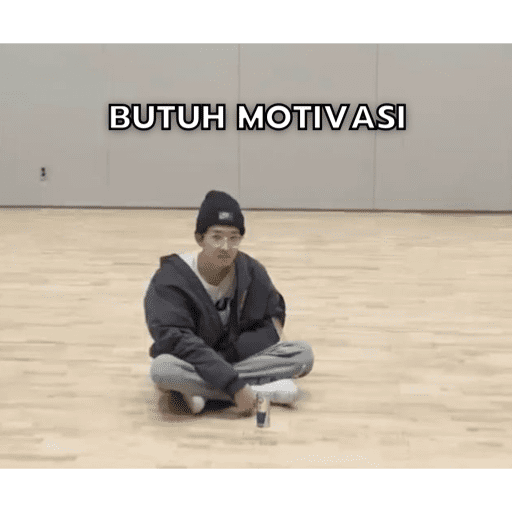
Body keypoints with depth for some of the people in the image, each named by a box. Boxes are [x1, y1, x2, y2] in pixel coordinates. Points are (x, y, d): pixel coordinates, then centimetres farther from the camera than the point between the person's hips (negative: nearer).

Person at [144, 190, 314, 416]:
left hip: (241, 357, 4)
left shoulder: (252, 272, -5)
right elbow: (180, 343, -28)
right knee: (163, 368, -38)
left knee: (303, 353, -17)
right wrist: (236, 386, -37)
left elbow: (273, 320, 4)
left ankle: (202, 392, -25)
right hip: (189, 364, -4)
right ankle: (263, 391, -29)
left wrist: (231, 351, -15)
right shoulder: (170, 280, -19)